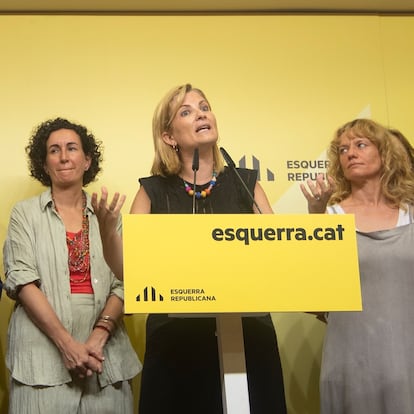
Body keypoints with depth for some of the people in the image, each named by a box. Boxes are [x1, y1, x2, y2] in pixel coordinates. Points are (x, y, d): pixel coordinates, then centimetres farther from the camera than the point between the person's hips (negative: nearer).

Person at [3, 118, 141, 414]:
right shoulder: (26, 213, 6)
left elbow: (122, 284, 4)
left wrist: (99, 336, -12)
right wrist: (66, 343, -13)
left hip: (105, 355, 2)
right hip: (44, 354, -1)